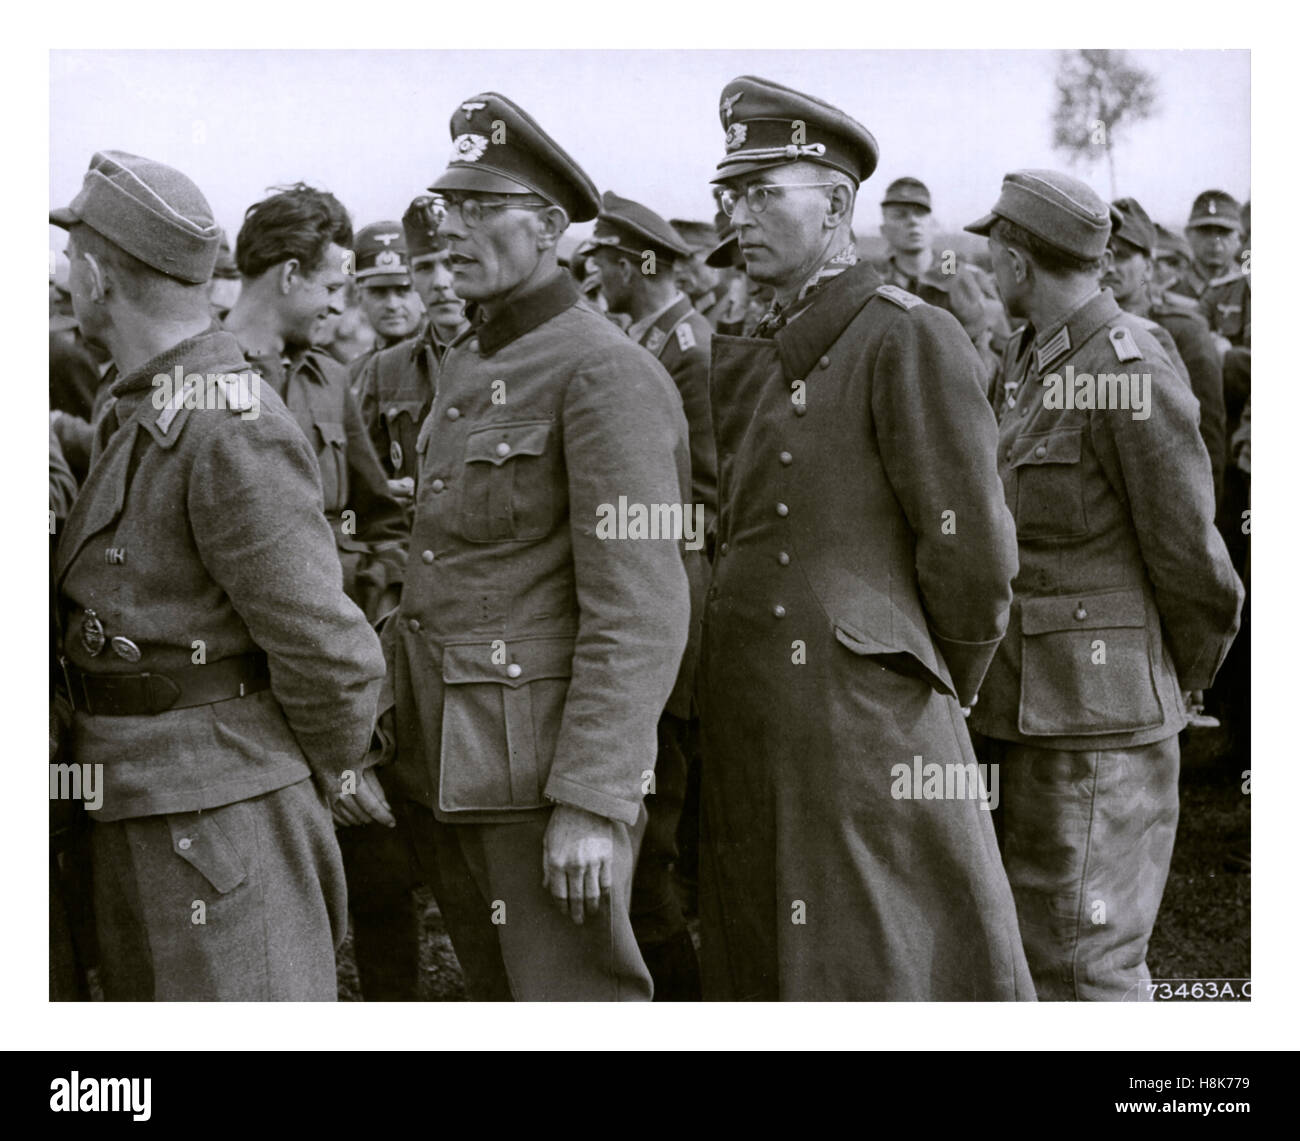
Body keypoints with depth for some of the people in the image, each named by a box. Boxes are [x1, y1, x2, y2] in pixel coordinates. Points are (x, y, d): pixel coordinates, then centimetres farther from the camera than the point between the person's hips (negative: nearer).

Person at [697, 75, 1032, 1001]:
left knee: (881, 978, 0)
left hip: (867, 734, -7)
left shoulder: (912, 339, -9)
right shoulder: (745, 361, 16)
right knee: (764, 976, 14)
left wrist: (944, 688, -2)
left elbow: (974, 552, -11)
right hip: (749, 741, 7)